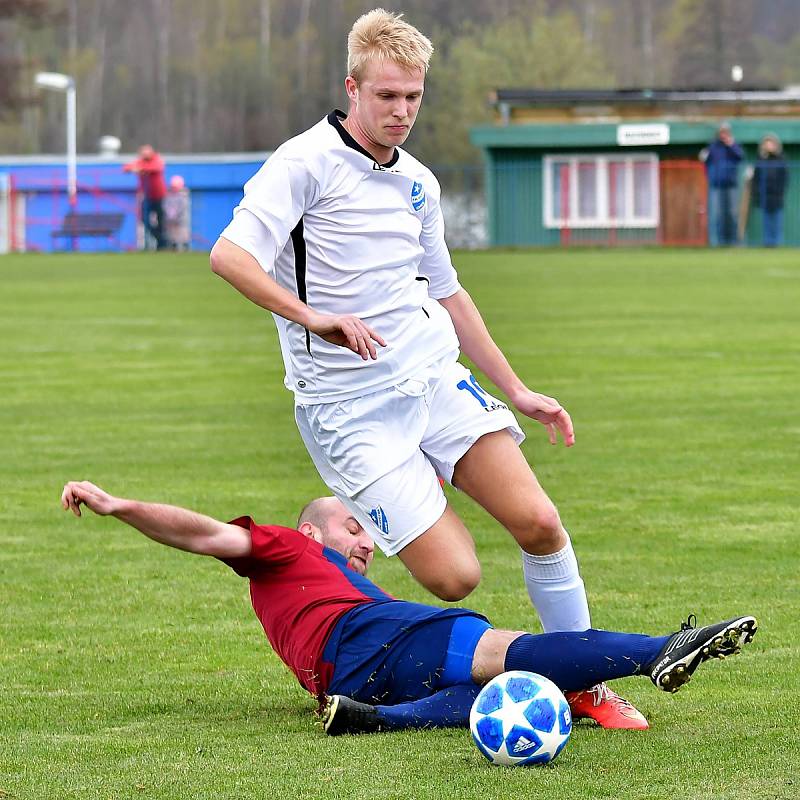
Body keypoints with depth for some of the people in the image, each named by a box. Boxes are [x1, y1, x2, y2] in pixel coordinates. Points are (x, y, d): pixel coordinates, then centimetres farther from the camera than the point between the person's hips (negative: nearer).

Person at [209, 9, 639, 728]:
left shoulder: (419, 182, 13)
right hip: (351, 409, -6)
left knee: (538, 522, -8)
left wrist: (516, 390, 25)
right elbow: (231, 255, -22)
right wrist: (314, 318, -34)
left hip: (438, 379, 6)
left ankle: (583, 684, 8)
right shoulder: (307, 163, -10)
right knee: (454, 575, -15)